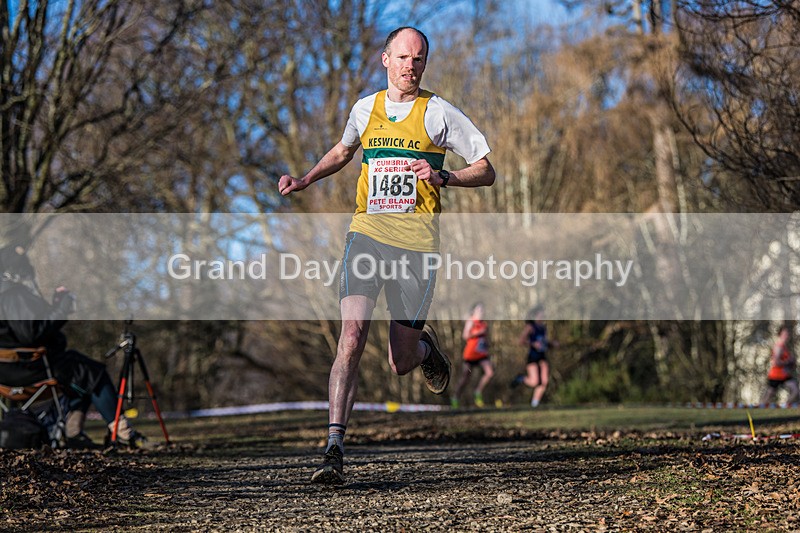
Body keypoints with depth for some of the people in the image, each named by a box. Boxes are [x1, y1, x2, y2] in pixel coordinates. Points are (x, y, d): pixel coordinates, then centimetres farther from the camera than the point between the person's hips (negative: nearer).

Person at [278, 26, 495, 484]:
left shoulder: (438, 113, 2)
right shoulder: (365, 109, 12)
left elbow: (486, 172, 2)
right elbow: (344, 151, 33)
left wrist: (442, 177, -16)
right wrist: (305, 181, 18)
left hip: (416, 244, -2)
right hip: (366, 234, 2)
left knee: (401, 363, 3)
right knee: (352, 336, -17)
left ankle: (425, 345, 41)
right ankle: (335, 450, -17)